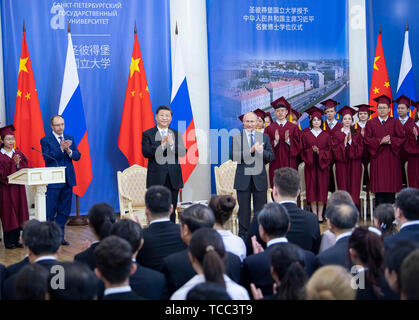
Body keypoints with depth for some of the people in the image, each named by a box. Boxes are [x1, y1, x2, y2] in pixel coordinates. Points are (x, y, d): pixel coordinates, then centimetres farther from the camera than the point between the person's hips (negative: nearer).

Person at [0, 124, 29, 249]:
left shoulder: (19, 154, 11)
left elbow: (25, 169, 4)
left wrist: (18, 164, -14)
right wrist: (13, 163, -19)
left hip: (18, 188, 5)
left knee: (18, 214, 5)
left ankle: (16, 240, 13)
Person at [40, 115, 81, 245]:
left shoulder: (70, 139, 12)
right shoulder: (45, 140, -2)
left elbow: (77, 156, 5)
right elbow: (47, 157, -15)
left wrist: (68, 150, -14)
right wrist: (61, 148, -24)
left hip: (68, 179, 5)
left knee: (64, 210, 9)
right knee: (50, 211, -4)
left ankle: (60, 236, 17)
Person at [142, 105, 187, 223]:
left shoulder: (177, 134, 11)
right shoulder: (147, 134, 3)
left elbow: (183, 152, -1)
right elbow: (146, 152, -11)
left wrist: (172, 144, -18)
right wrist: (161, 145, -23)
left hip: (173, 178, 3)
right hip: (156, 179, -3)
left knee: (171, 210, 7)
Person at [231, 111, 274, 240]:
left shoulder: (264, 137, 9)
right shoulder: (236, 138, 4)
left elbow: (271, 156, 4)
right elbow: (233, 156, -10)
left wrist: (261, 151, -16)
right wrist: (251, 150, -20)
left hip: (259, 177, 1)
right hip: (243, 178, -1)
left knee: (260, 209, 4)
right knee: (244, 209, 5)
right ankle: (243, 235, 14)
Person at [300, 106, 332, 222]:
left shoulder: (326, 135, 9)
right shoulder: (305, 134, 6)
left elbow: (329, 151, 4)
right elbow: (303, 150, 2)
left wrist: (319, 152, -13)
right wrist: (311, 151, -15)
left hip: (322, 164, 1)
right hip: (310, 164, -1)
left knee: (322, 189, 0)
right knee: (311, 189, -1)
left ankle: (320, 215, 5)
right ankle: (314, 214, 5)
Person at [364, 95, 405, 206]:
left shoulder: (395, 122, 7)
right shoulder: (371, 123, 8)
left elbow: (402, 138, 1)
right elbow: (367, 139, 0)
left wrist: (390, 140, -15)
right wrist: (380, 141, -14)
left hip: (391, 159, 0)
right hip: (377, 158, 0)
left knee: (390, 189, -2)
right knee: (379, 189, -3)